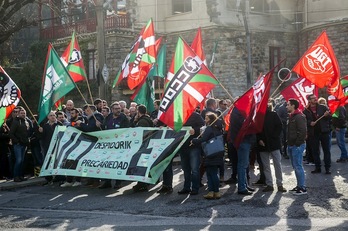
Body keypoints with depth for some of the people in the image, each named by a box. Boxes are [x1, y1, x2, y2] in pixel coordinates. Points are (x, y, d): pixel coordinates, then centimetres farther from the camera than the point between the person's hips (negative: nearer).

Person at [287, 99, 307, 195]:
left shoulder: (299, 117, -14)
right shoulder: (291, 116, 16)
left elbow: (303, 132, -21)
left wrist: (297, 144, -20)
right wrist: (289, 143, 16)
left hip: (297, 146, -10)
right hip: (291, 145, 10)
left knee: (298, 166, -8)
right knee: (295, 167, 14)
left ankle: (302, 188, -3)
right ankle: (299, 185, 21)